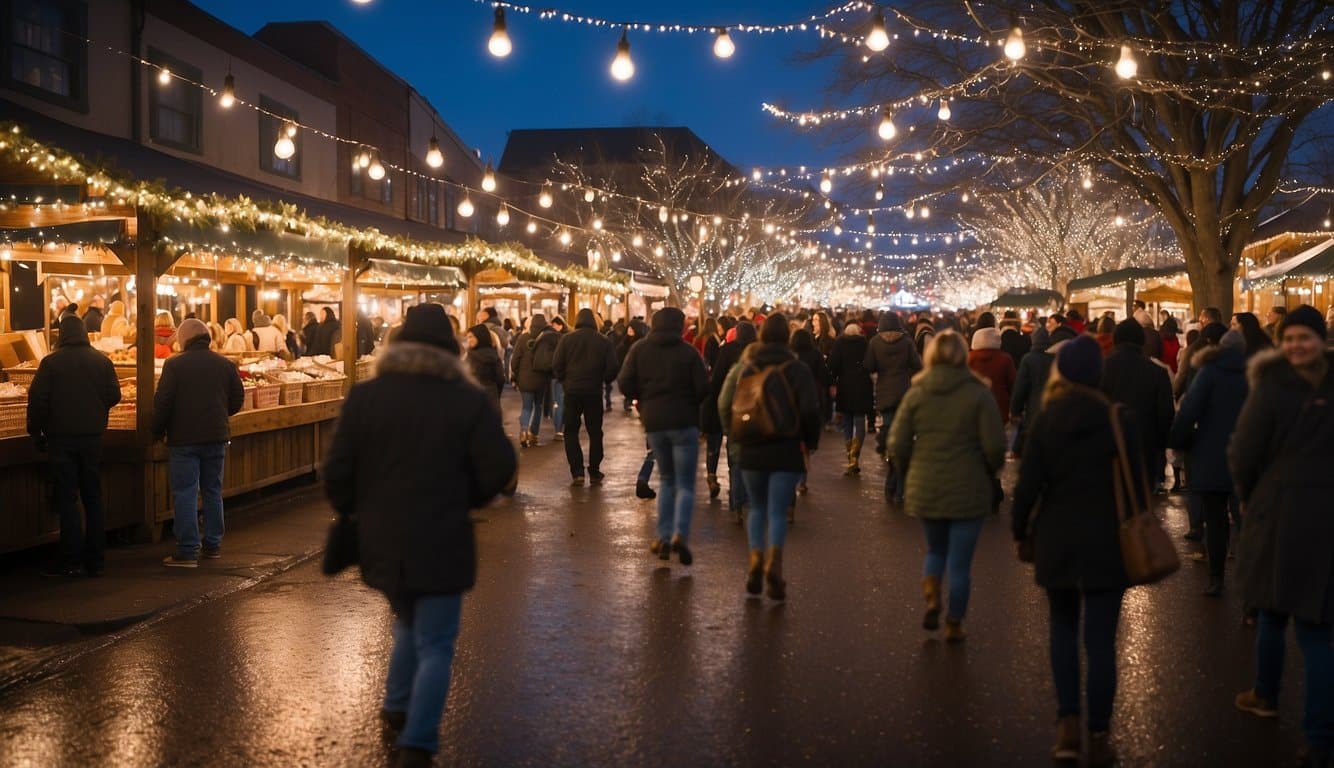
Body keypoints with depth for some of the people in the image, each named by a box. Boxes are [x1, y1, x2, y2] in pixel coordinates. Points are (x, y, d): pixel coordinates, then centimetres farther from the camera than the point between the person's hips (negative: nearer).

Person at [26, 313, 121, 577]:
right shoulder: (102, 361, 0)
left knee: (67, 499, 1)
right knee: (93, 498, 11)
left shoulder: (50, 362, -8)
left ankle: (71, 561, 0)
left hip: (61, 438, -3)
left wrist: (36, 431, 3)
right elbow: (114, 396, 2)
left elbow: (37, 400, -9)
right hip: (92, 437, 3)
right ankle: (96, 560, 13)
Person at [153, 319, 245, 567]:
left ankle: (187, 551, -3)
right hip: (216, 437, 4)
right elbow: (237, 400, 9)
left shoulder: (174, 365, -9)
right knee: (213, 492, 15)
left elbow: (162, 402, -11)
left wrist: (157, 431, 4)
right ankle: (213, 545, 20)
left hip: (183, 438, -4)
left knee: (185, 494, -1)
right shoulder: (225, 365, 3)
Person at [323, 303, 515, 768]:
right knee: (435, 645, 6)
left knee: (408, 626, 28)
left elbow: (337, 469, -3)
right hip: (442, 542, -3)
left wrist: (350, 511, 15)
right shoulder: (469, 400, -8)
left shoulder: (364, 396, -3)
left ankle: (398, 709, 37)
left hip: (381, 539, 4)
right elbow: (498, 468, -10)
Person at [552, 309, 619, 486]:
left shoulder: (566, 339, -4)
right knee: (595, 432, 12)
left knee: (571, 431, 8)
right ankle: (594, 473, 11)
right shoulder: (604, 341, -2)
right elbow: (612, 368, -6)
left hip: (572, 391, -1)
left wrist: (564, 380, 10)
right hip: (594, 392, 1)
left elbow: (557, 366, -7)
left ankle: (577, 472, -2)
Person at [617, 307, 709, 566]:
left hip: (654, 422, 3)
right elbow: (703, 388, -10)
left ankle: (664, 537, 11)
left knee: (668, 481, 18)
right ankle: (680, 533, -19)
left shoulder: (639, 350, 1)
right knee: (685, 484, 2)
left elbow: (624, 383, -6)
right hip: (684, 422, -3)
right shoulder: (688, 352, -6)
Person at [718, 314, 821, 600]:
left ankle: (755, 556, 2)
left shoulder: (742, 367, 3)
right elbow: (810, 411, -11)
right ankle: (774, 562, -18)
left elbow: (724, 404, 4)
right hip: (787, 451, -2)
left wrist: (736, 436, 14)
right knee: (778, 512, 1)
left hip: (750, 450, 2)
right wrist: (810, 442, 4)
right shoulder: (797, 370, -5)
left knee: (757, 508, 18)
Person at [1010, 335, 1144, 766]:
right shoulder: (1119, 421, -8)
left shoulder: (1045, 421, -5)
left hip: (1056, 541, 2)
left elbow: (1028, 484, -6)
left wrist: (1019, 529, 9)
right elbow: (1136, 484, -4)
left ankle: (1067, 724, 10)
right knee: (1100, 641, 5)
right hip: (1105, 542, -1)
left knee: (1063, 628, 19)